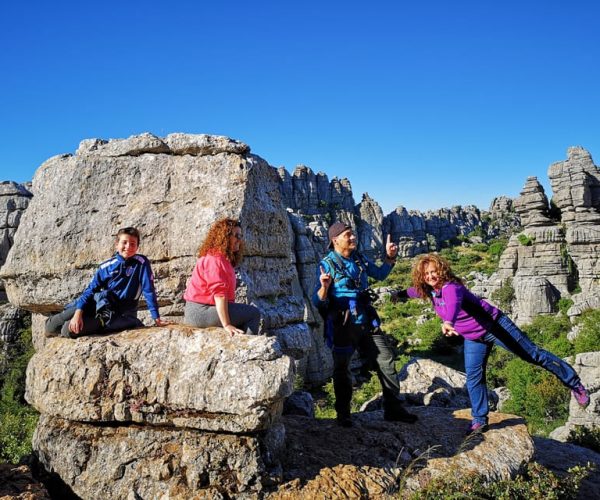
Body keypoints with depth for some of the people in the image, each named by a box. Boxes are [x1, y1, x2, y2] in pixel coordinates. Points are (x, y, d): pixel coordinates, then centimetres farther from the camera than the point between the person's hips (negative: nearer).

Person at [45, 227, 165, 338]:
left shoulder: (141, 263, -7)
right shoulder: (107, 266, 2)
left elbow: (149, 290, -7)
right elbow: (91, 289, -2)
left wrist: (156, 318, -9)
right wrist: (78, 312, -17)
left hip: (120, 314, -4)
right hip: (99, 303, 4)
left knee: (69, 330, -21)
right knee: (51, 328, -4)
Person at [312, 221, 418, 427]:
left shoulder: (359, 259, 5)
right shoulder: (327, 264, -12)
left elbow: (380, 274, 25)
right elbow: (318, 303, -14)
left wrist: (390, 258, 9)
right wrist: (324, 287, -35)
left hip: (367, 323, 6)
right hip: (342, 327, -5)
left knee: (386, 361, 8)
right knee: (342, 371, 8)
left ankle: (393, 409, 22)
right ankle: (343, 414, 25)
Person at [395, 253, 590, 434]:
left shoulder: (450, 287, -31)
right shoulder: (430, 290, -4)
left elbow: (453, 304, -55)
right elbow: (416, 290, 22)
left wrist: (448, 322, -72)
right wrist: (400, 293, 32)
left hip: (494, 326, -8)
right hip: (473, 338, 8)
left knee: (533, 354, 2)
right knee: (473, 377, 6)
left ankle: (574, 383, 19)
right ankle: (479, 420, 20)